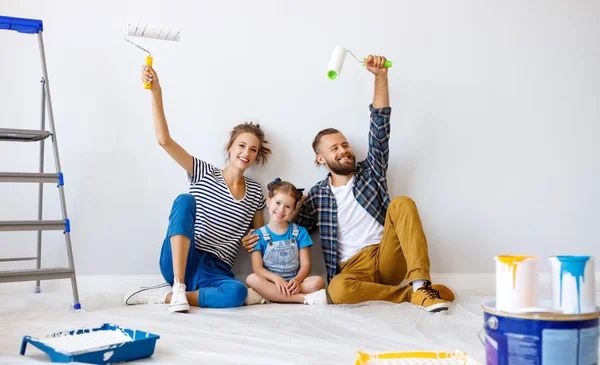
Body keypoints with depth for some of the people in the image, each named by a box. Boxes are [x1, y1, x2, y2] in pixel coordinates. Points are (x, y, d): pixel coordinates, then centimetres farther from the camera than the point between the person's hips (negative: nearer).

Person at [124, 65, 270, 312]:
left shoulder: (256, 193, 11)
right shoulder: (204, 174, 3)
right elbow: (164, 141, -9)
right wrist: (156, 92, -19)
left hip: (214, 272, 2)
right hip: (179, 262, -2)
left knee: (238, 293, -35)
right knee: (185, 200, -29)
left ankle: (164, 296, -19)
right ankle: (178, 287, -30)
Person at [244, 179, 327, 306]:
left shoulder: (300, 232, 8)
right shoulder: (259, 235, 5)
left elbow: (305, 265, 2)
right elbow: (257, 268, -5)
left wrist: (297, 280, -20)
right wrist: (276, 278, -24)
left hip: (292, 283, 1)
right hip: (271, 281, -1)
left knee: (318, 281, -27)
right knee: (252, 279, -33)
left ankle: (267, 297, -26)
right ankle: (304, 298, -31)